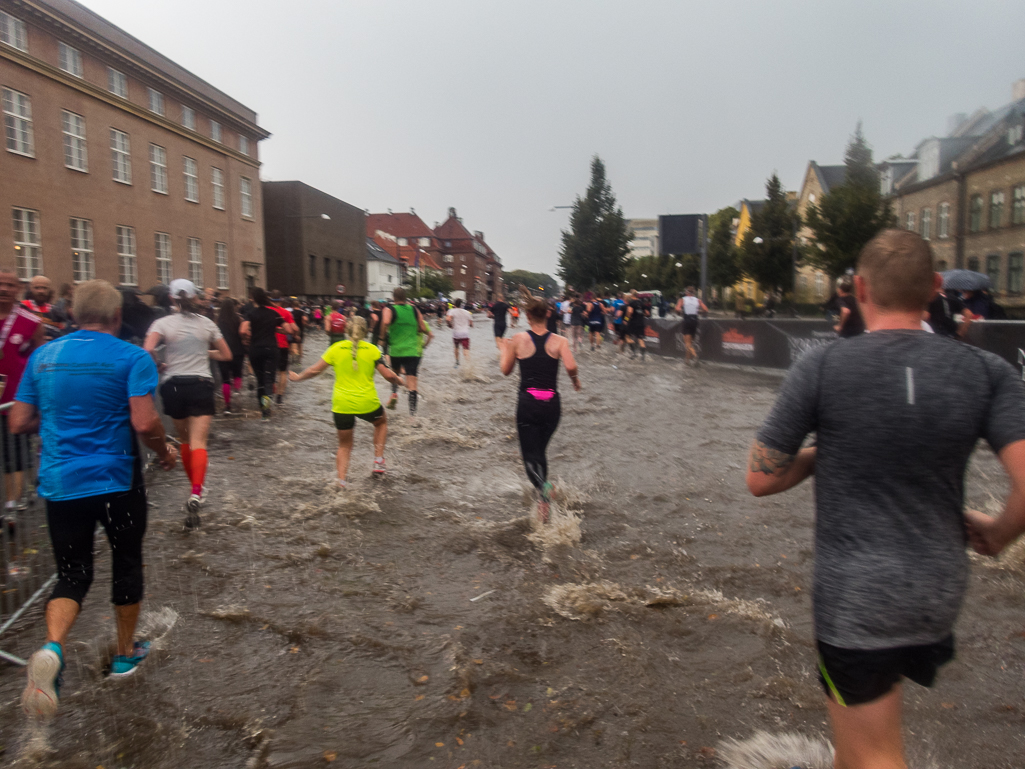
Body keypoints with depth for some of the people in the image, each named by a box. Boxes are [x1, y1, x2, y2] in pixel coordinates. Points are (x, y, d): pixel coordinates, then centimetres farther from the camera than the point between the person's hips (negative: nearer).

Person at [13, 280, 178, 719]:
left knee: (72, 573, 13)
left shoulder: (44, 356, 4)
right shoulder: (133, 358, -10)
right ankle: (126, 654, 31)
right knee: (126, 565, 17)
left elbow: (19, 423, 6)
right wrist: (165, 452, -1)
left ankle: (52, 647, -15)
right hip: (117, 482, -3)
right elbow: (145, 423, -21)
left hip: (59, 483, 3)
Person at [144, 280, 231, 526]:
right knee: (198, 443, -9)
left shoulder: (163, 323, -1)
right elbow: (226, 355, 12)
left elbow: (147, 351, -17)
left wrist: (159, 367, 1)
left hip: (173, 385, 1)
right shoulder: (207, 323, 6)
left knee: (184, 440, 20)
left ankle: (196, 488, 32)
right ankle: (196, 493, -29)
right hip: (201, 384, 0)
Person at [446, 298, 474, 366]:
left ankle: (457, 362, 32)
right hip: (465, 333, 1)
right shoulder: (467, 312, 11)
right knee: (466, 349, -3)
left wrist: (450, 325, 0)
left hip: (456, 333, -1)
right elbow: (471, 324, 12)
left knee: (456, 348, 22)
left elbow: (448, 319, -19)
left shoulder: (452, 311, 0)